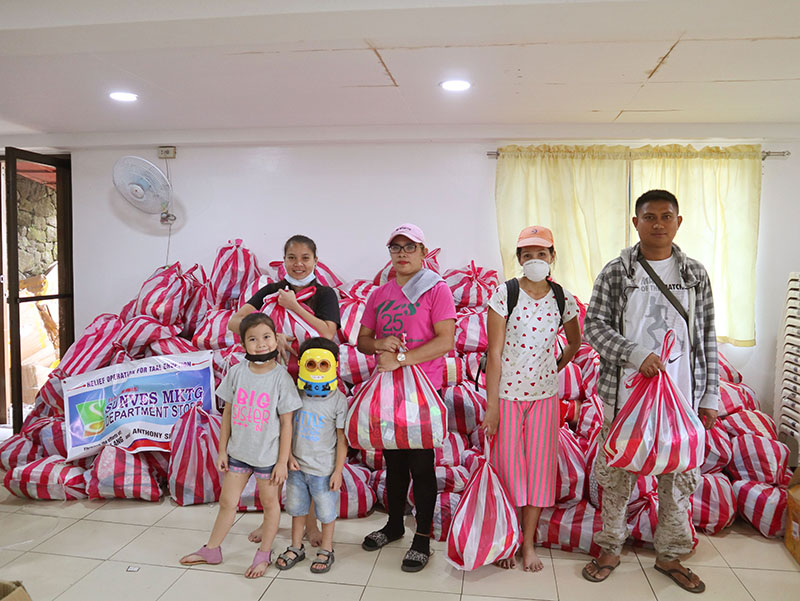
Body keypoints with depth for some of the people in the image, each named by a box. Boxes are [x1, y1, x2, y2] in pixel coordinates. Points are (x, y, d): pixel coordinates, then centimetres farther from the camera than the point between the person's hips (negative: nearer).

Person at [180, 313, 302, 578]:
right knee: (227, 501, 17)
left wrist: (282, 461, -11)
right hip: (238, 451, 4)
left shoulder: (281, 378, -16)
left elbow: (287, 422, -11)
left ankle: (264, 554, 33)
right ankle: (211, 550, 38)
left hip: (268, 454, -3)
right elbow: (228, 412, 3)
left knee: (269, 502, 14)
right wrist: (222, 450, 5)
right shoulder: (237, 372, -6)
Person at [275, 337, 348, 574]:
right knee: (297, 509, 20)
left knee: (326, 512, 13)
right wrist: (289, 456, -2)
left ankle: (326, 550, 34)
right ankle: (296, 548, 40)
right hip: (297, 467, 4)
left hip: (324, 470, -3)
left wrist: (338, 471, -10)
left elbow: (342, 439, -11)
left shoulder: (338, 401, -15)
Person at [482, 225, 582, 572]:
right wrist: (491, 404, -12)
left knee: (539, 466, 9)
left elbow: (575, 341, 19)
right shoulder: (504, 293, -10)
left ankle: (529, 545, 25)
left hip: (544, 394, 3)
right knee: (508, 465, 7)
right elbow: (494, 352, -11)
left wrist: (556, 369, 8)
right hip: (506, 392, -3)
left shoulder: (562, 298, 0)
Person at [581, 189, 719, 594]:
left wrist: (709, 395, 5)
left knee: (679, 475, 12)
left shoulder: (695, 274, 5)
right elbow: (594, 324, -5)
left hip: (681, 394, 2)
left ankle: (670, 555, 32)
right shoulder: (615, 272, -2)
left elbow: (707, 338, 7)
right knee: (616, 474, 9)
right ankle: (611, 549, 28)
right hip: (625, 392, -2)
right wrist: (635, 354, -20)